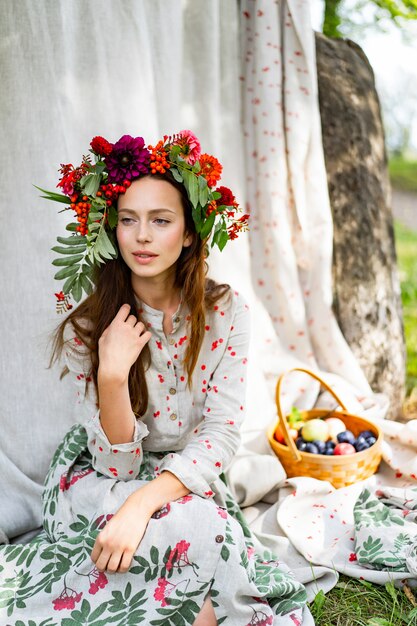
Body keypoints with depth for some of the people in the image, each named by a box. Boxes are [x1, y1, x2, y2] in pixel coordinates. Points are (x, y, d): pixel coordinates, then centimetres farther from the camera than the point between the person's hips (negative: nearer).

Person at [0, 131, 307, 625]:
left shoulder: (225, 312, -13)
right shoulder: (87, 326, -15)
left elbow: (221, 435, -17)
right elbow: (114, 462, -15)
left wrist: (142, 503, -33)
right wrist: (112, 376, -34)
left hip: (185, 478, 2)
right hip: (99, 480, -1)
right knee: (192, 525, -31)